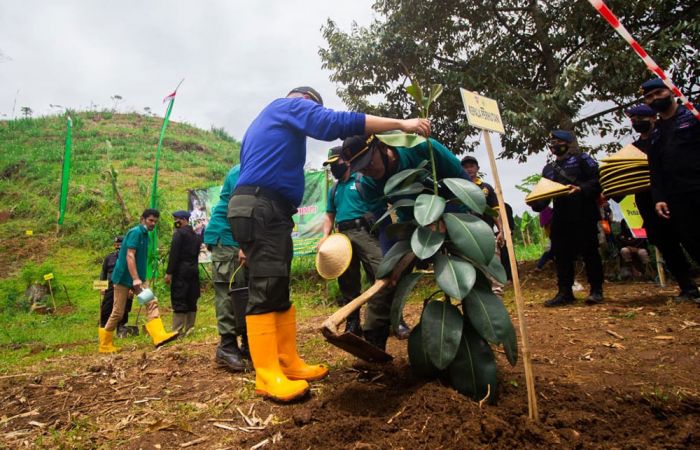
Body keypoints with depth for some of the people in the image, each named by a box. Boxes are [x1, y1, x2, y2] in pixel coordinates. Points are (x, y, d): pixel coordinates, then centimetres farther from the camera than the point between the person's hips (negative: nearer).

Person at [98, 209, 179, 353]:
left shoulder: (144, 234, 14)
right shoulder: (135, 232, -13)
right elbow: (129, 256, -22)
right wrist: (135, 279, -28)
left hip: (136, 278, 8)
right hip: (124, 278, -8)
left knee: (152, 302, -9)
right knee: (118, 312, 1)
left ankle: (159, 336, -19)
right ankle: (105, 346, 18)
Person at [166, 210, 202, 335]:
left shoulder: (179, 233, -7)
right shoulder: (196, 235, 16)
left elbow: (174, 254, -13)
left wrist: (169, 272, -12)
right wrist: (194, 268, 18)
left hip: (181, 270, -7)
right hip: (194, 270, 7)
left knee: (178, 301, -5)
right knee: (191, 301, 9)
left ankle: (177, 331, -6)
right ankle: (189, 328, 13)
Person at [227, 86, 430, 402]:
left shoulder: (265, 122, 34)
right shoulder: (291, 105, 6)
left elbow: (251, 169, 30)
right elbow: (337, 122, -12)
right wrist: (401, 124, -9)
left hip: (264, 210, 10)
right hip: (261, 208, -10)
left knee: (277, 292, 7)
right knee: (265, 291, -14)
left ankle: (289, 363, 12)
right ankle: (268, 376, -13)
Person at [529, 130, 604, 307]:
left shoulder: (581, 159, 5)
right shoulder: (548, 169, 21)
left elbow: (597, 180, -5)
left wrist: (580, 189, -22)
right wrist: (536, 204, -2)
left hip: (583, 214, -5)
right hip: (561, 217, 5)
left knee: (589, 252, 0)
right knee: (561, 254, 3)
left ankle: (596, 290, 11)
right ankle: (565, 292, 10)